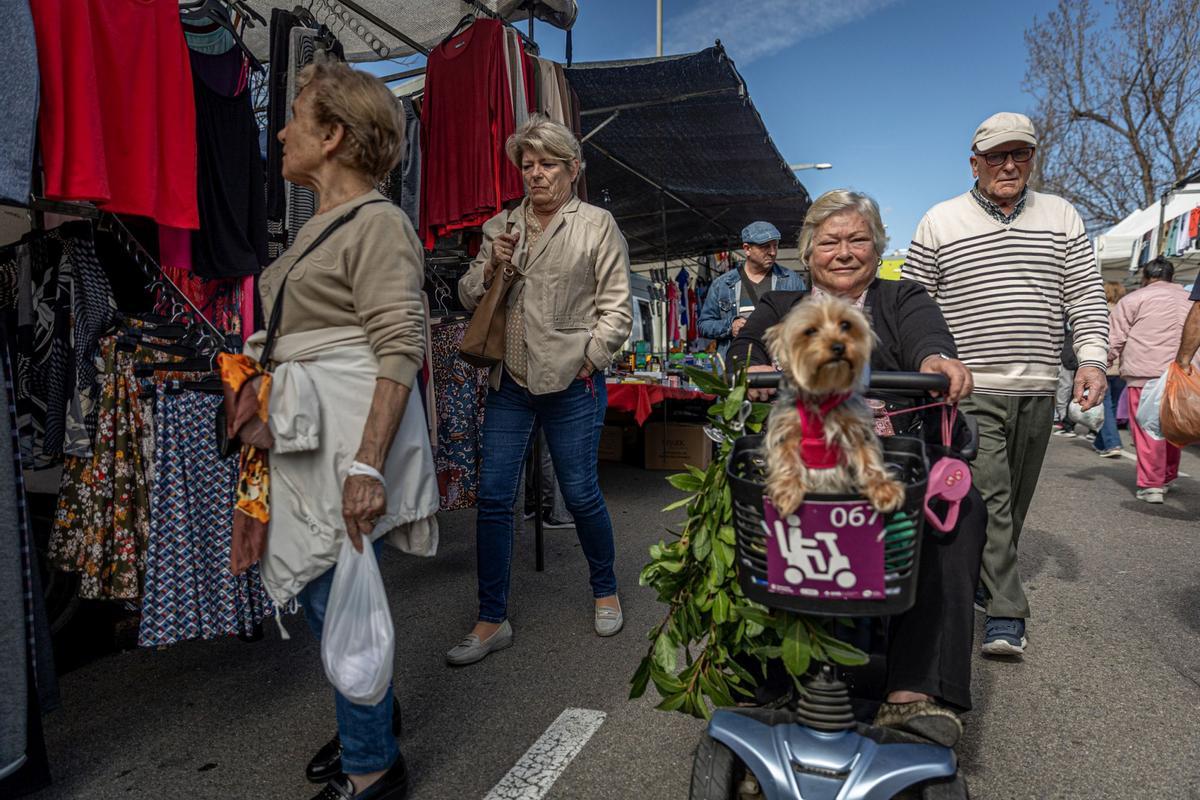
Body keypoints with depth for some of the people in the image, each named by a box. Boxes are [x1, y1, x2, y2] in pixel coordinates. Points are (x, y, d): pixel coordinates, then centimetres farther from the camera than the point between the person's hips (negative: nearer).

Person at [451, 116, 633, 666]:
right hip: (509, 382, 4)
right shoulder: (500, 227, 14)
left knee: (580, 495, 4)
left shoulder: (597, 225, 3)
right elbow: (468, 296, 15)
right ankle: (492, 621, 16)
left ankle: (605, 593, 31)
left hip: (571, 383, -4)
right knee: (493, 497, 2)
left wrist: (588, 362, -8)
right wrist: (492, 266, -4)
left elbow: (616, 306, -1)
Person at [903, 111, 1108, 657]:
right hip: (971, 390, -3)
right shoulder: (939, 222, 3)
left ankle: (981, 580, 30)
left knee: (1014, 502, 12)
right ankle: (1006, 614, -2)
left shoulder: (1062, 217, 12)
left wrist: (1092, 357, -5)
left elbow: (1086, 294, 10)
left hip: (1038, 390, 4)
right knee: (989, 500, -9)